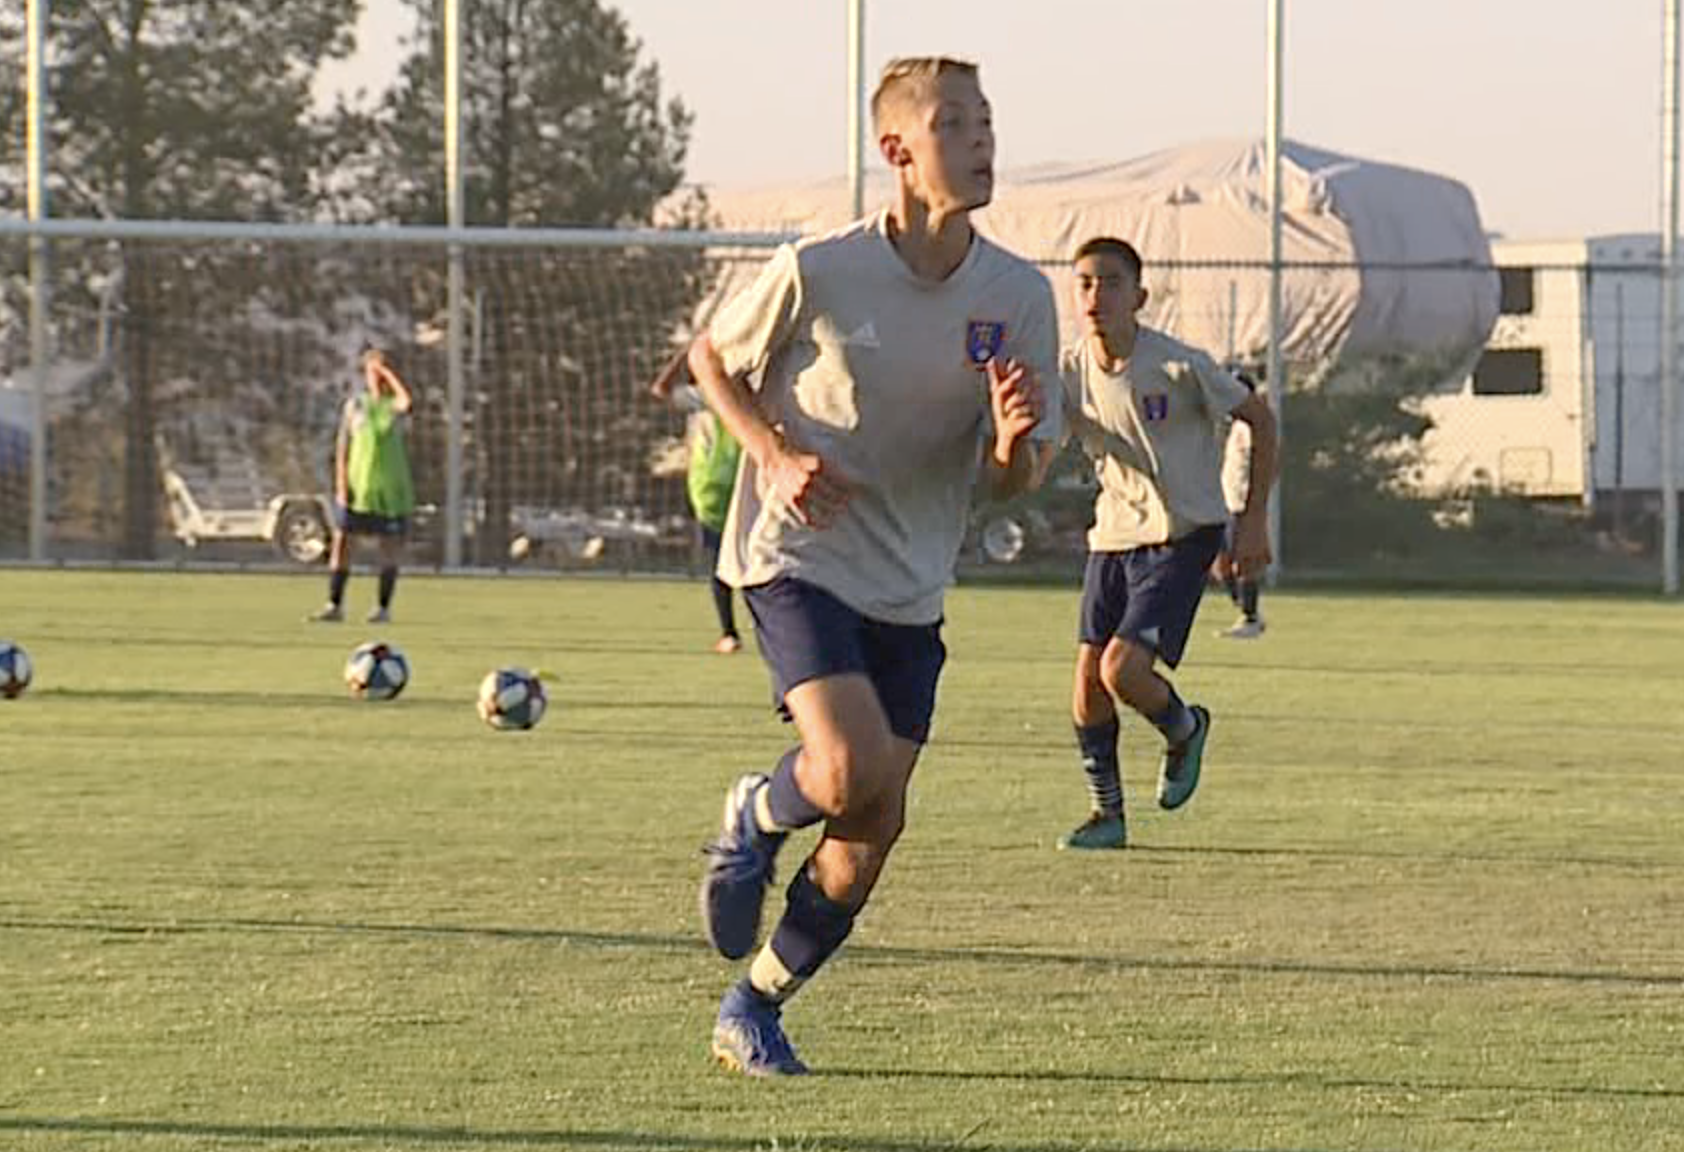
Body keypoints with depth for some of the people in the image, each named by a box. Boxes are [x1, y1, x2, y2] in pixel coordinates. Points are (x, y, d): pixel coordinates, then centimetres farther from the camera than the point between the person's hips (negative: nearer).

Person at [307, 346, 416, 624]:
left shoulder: (394, 406, 3)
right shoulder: (355, 405, 7)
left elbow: (407, 402, -23)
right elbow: (342, 447, 6)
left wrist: (387, 372, -13)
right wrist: (341, 485, -3)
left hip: (389, 489, -1)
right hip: (357, 486, 1)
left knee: (389, 549, 2)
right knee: (341, 542, -3)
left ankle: (384, 607, 11)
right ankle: (335, 604, 3)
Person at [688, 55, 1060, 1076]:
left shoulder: (1019, 295, -5)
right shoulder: (818, 274, -14)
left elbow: (1013, 480, 1)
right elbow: (712, 359, 3)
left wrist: (1013, 443, -23)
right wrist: (777, 455, -13)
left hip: (911, 586, 4)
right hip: (796, 559, -4)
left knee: (873, 835, 3)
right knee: (853, 773, -25)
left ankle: (754, 1009, 22)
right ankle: (756, 820, 10)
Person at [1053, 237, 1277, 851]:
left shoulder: (1179, 367, -17)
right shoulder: (1070, 370, -4)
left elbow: (1260, 419, -6)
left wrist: (1254, 519, -6)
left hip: (1181, 535, -5)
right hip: (1112, 535, 5)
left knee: (1123, 669, -18)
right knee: (1088, 677, -1)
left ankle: (1184, 729, 15)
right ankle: (1106, 812, 17)